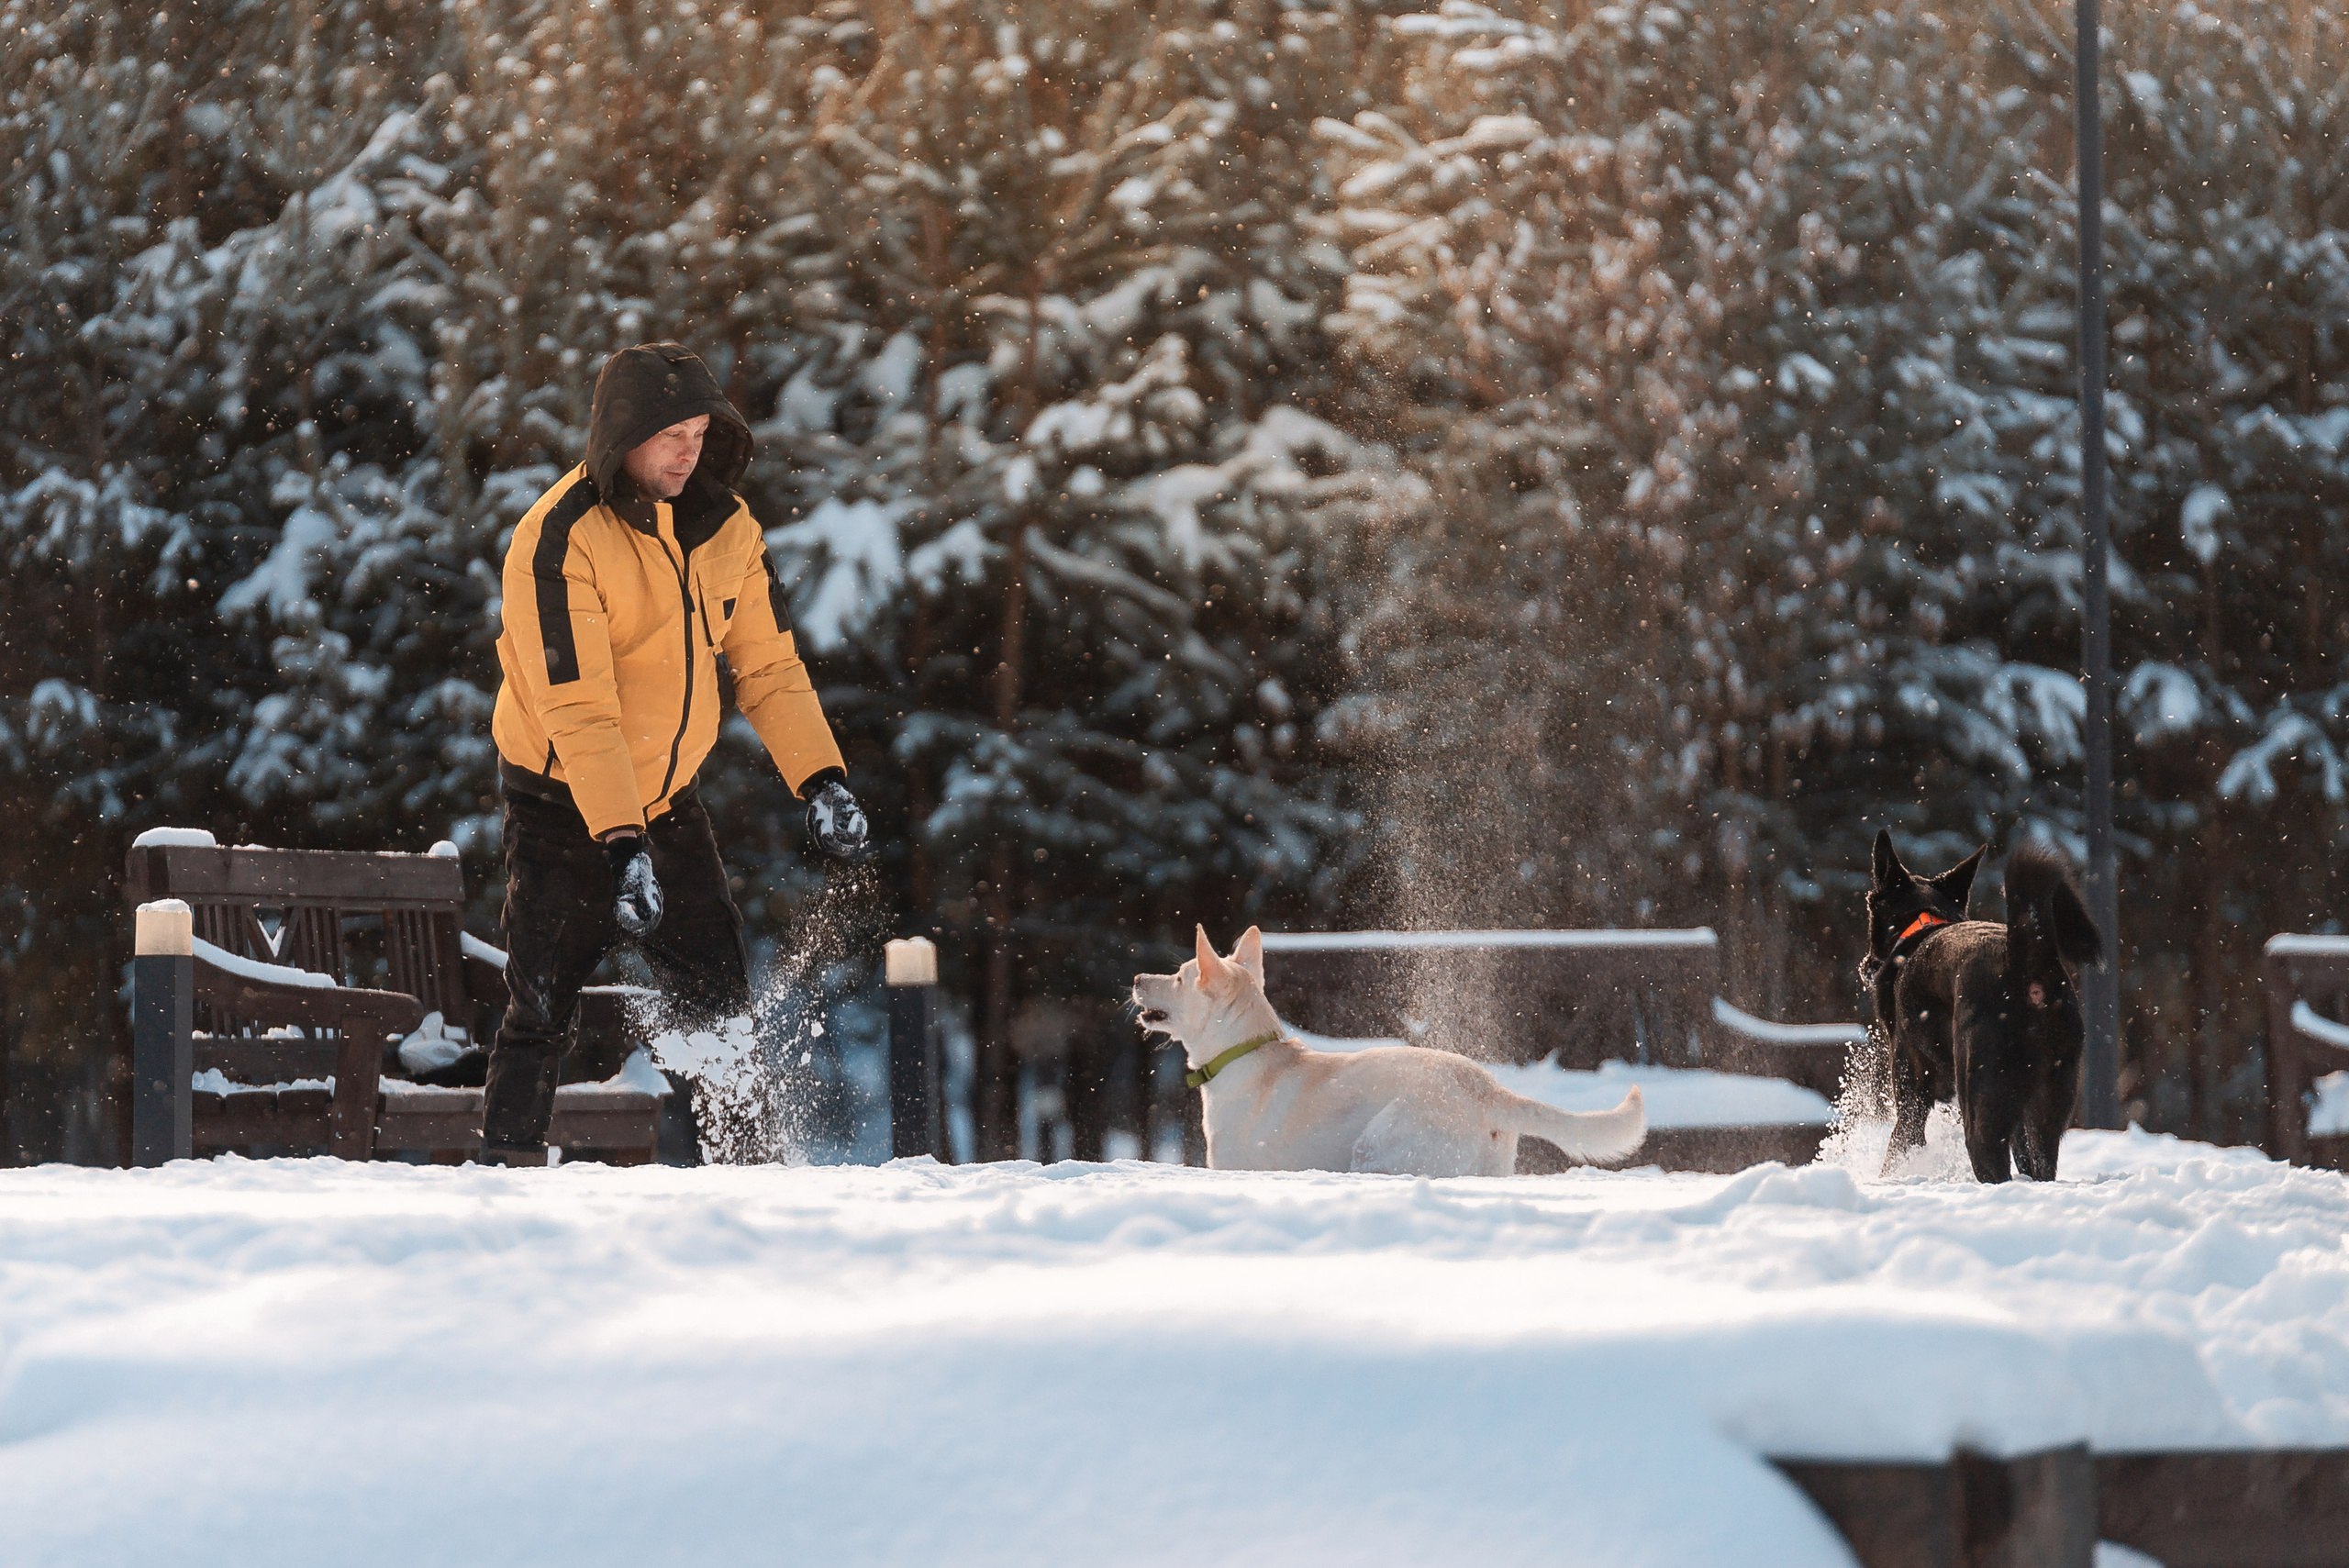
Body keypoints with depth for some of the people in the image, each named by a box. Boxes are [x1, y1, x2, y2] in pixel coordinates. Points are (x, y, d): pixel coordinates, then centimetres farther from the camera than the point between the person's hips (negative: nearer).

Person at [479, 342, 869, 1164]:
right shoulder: (558, 541, -22)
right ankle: (508, 1161, 0)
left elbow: (767, 665, 5)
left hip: (667, 792, 5)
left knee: (719, 1000, -1)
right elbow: (579, 710, -27)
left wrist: (820, 778, -10)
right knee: (544, 1003, -8)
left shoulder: (724, 526, -2)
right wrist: (620, 847, -33)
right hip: (564, 801, -5)